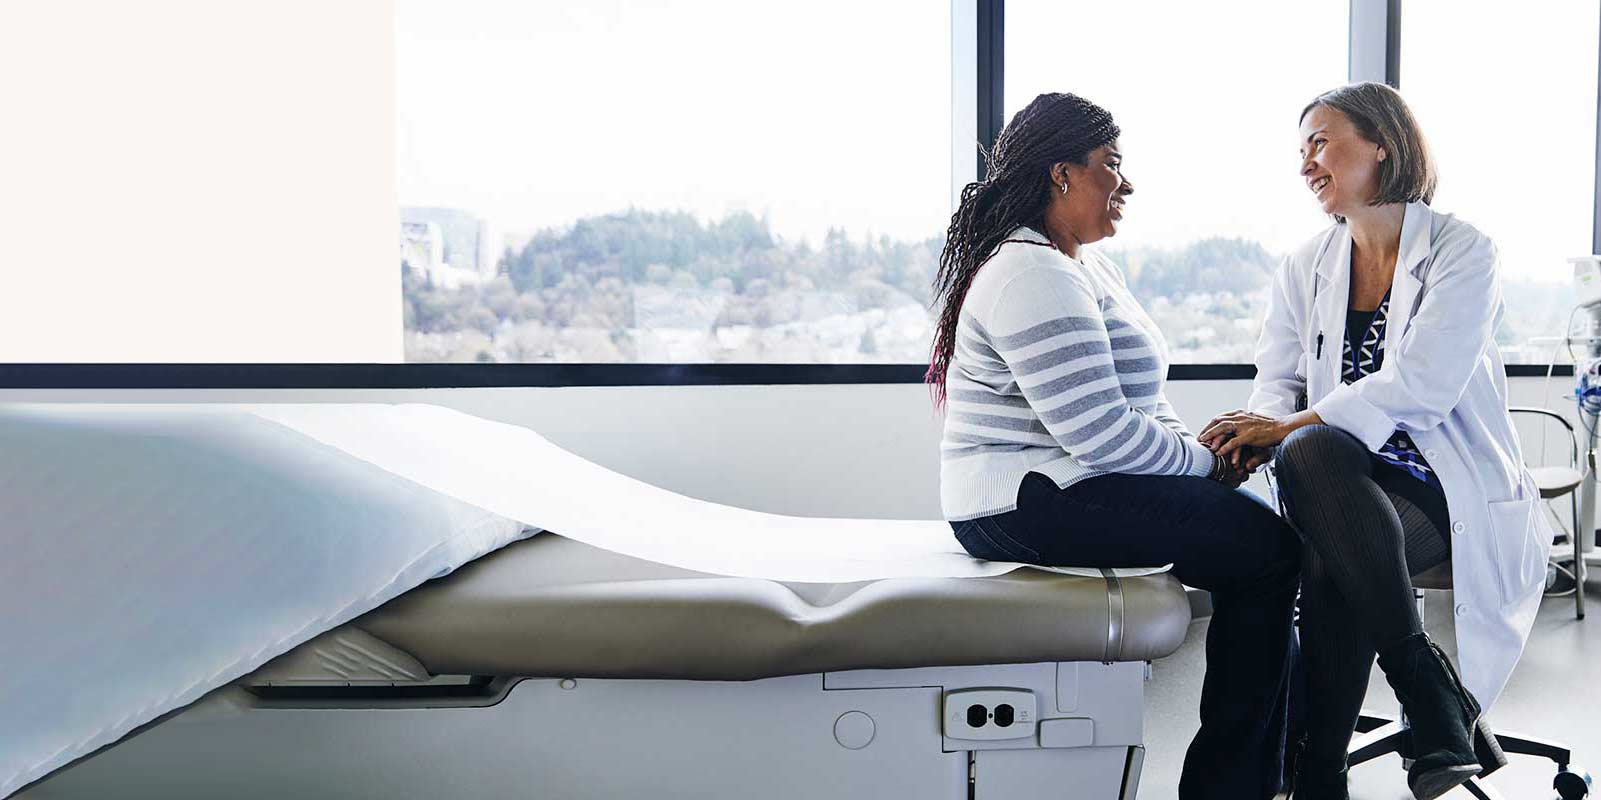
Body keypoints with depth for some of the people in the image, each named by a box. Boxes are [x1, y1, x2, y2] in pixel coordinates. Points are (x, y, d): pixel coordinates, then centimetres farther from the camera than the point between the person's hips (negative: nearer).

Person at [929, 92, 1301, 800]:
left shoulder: (1088, 267, 19)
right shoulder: (1033, 277, -16)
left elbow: (1138, 397, 22)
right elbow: (1100, 432, -22)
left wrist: (1194, 448, 3)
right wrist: (1205, 464, -8)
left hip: (1062, 486, 10)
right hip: (1030, 506, -10)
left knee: (1256, 530, 3)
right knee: (1270, 548, -12)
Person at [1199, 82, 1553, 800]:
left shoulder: (1461, 251, -3)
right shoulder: (1306, 267, 13)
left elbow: (1421, 387, -16)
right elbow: (1278, 381, 9)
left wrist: (1291, 426, -22)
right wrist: (1262, 430, -16)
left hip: (1450, 487, -3)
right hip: (1349, 492, 4)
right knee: (1305, 452, -34)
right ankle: (1431, 689, -27)